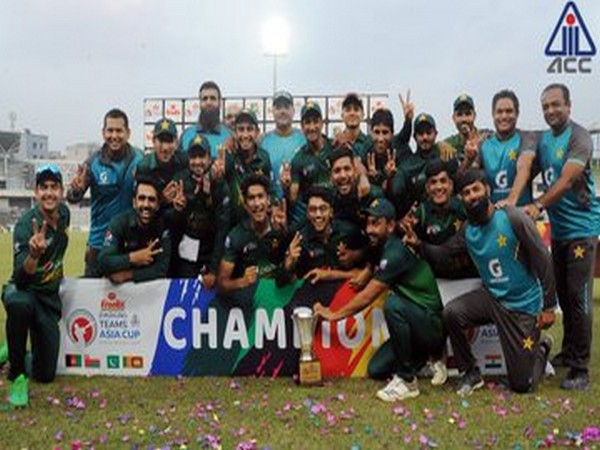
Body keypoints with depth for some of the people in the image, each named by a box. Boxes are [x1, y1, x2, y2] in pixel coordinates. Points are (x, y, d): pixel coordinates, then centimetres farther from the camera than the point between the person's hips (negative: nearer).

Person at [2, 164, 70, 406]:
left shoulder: (64, 213, -4)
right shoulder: (26, 225, -23)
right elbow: (21, 279, -34)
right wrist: (34, 254, -52)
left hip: (50, 297, 5)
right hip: (23, 290, -5)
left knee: (46, 375, 3)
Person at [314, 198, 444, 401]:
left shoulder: (396, 252, -22)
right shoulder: (384, 248, 8)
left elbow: (367, 297, -19)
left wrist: (334, 315, -8)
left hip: (433, 326, -9)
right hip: (416, 323, 9)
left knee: (393, 303, -36)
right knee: (376, 370, 2)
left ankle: (407, 381, -22)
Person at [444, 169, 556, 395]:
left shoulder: (513, 218, -18)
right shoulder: (467, 230, -2)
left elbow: (543, 260, -13)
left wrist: (548, 307, -11)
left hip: (523, 305, -4)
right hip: (491, 298, 4)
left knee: (521, 385, -1)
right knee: (451, 313, -26)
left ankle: (541, 347, 33)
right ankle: (471, 373, -4)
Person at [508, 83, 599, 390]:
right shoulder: (541, 139, 9)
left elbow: (566, 180, -21)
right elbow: (525, 166, -9)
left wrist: (538, 206, -31)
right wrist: (512, 200, -26)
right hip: (558, 229, 7)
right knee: (563, 295, 15)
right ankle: (568, 353, 30)